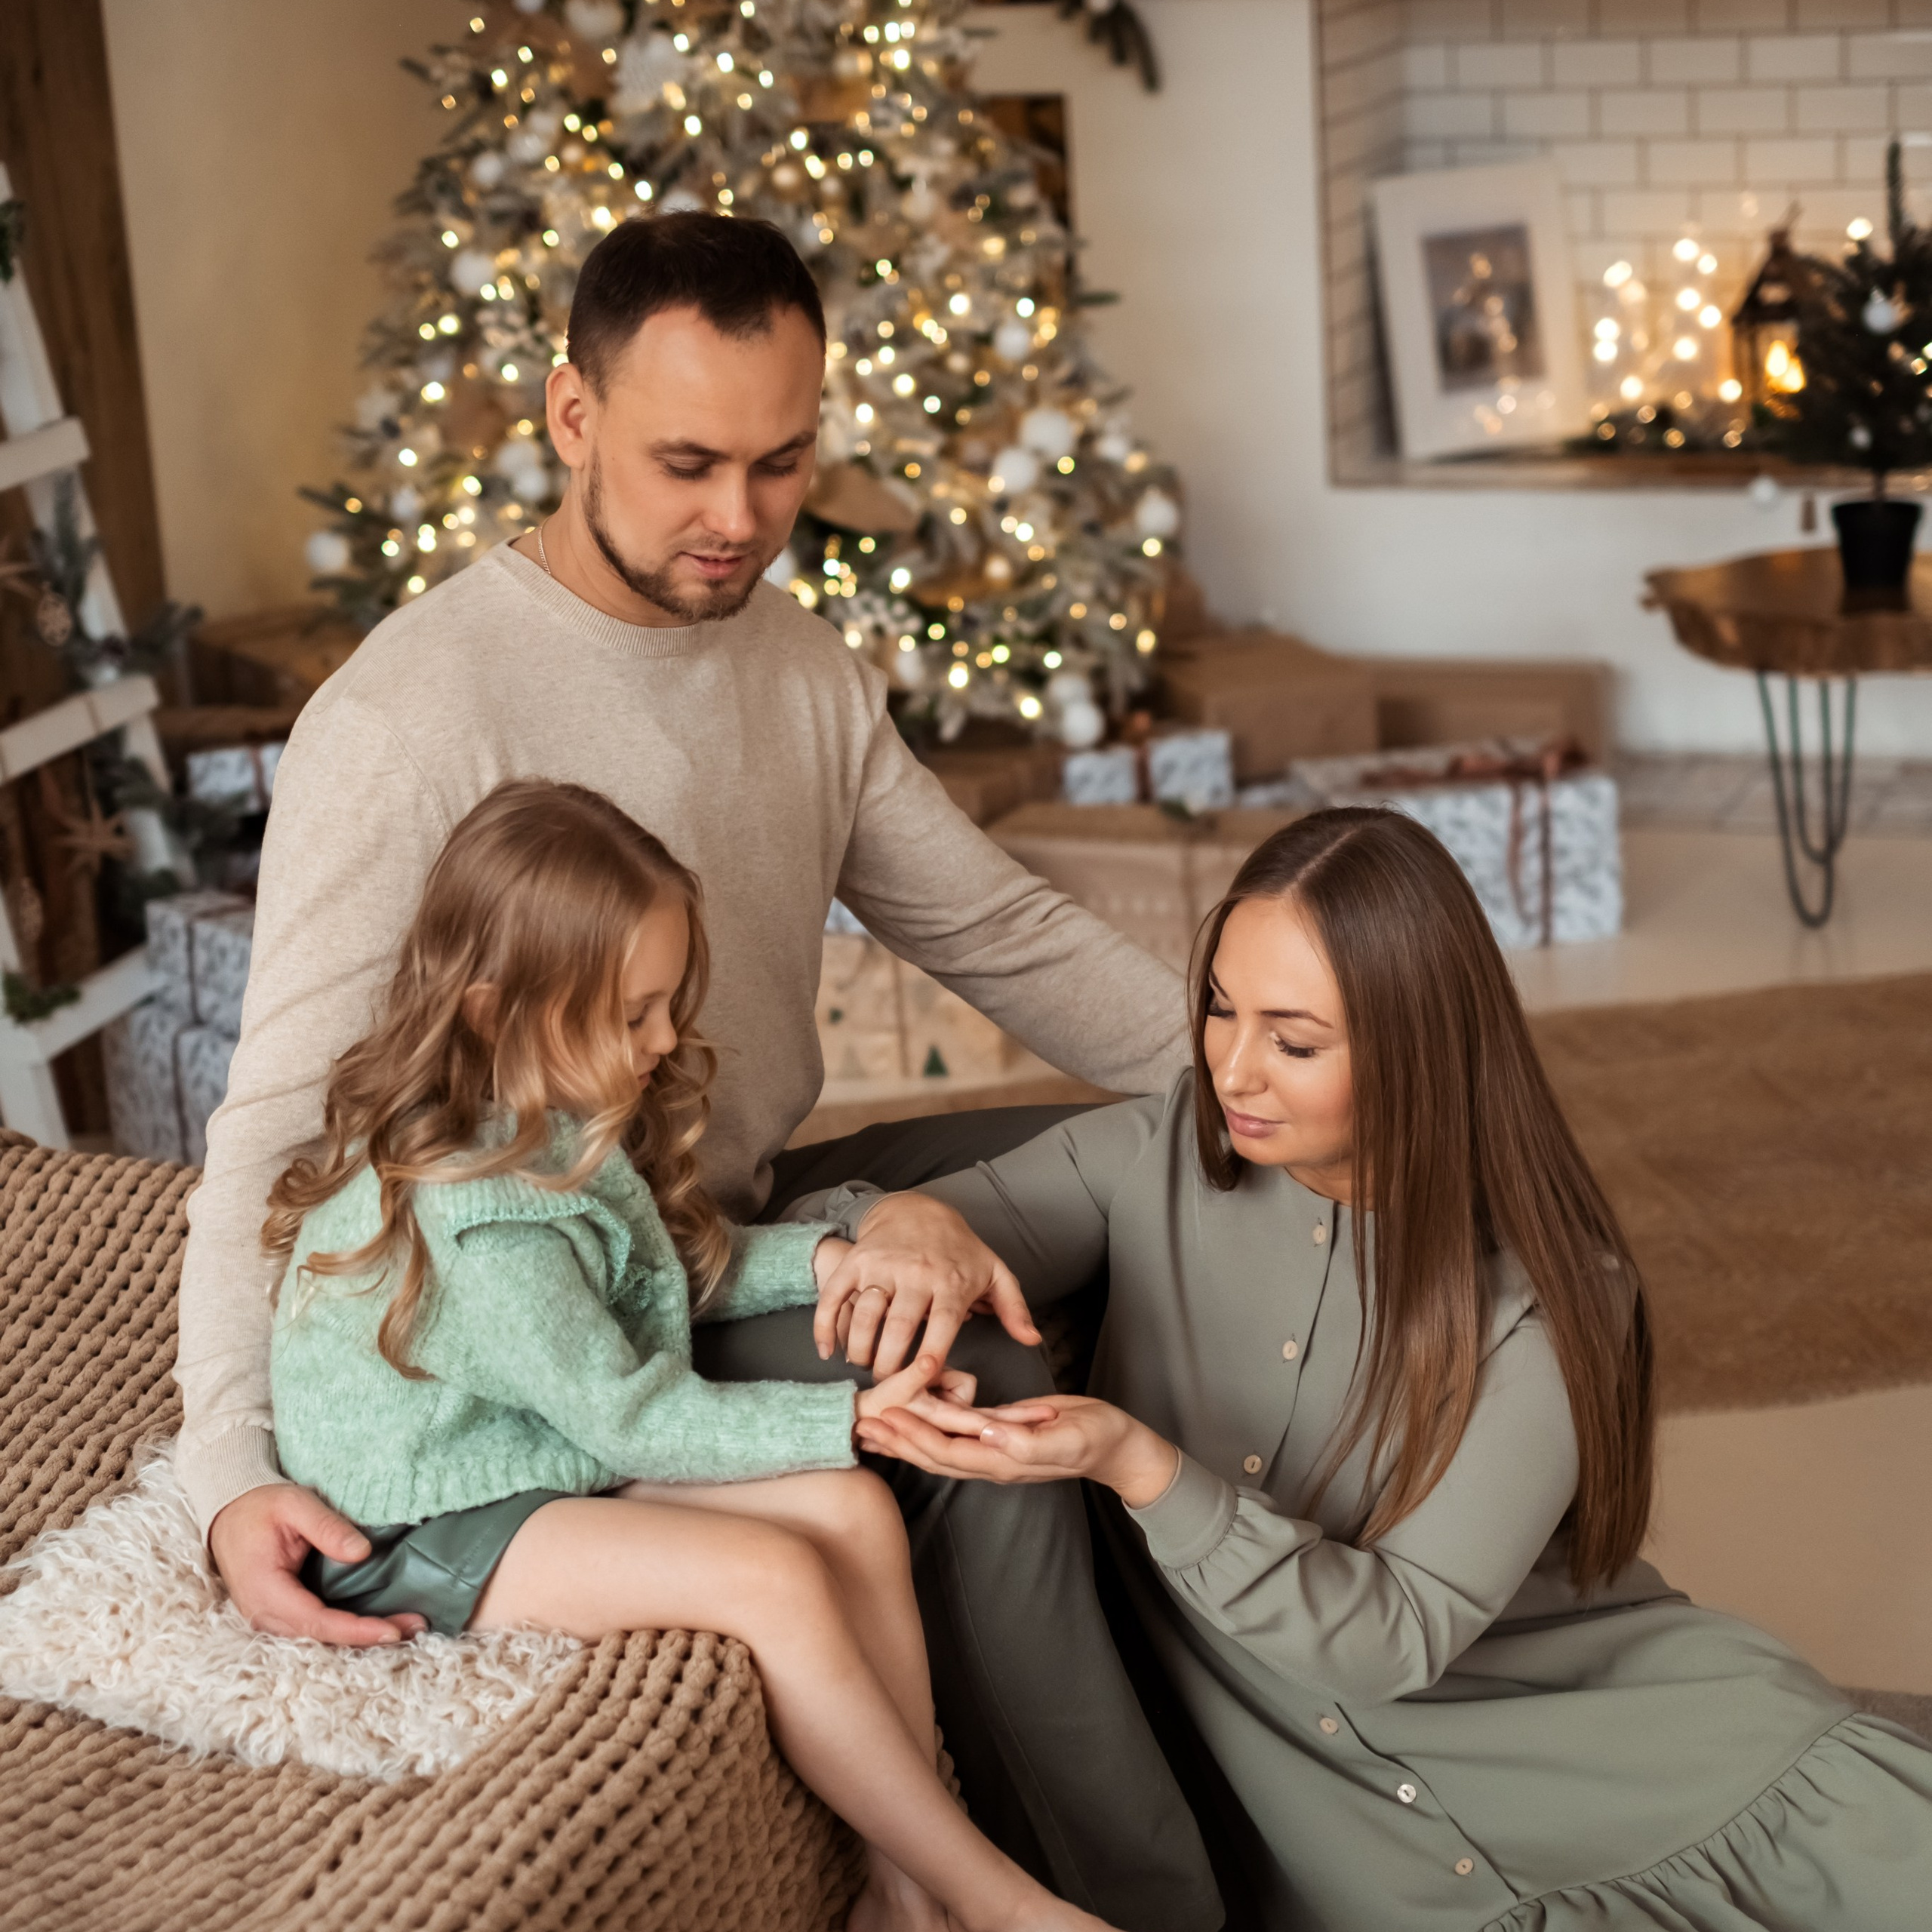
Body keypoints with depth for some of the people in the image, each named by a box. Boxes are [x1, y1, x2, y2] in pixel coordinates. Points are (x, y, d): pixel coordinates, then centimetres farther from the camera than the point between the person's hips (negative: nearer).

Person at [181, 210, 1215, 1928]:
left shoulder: (800, 659, 5)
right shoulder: (409, 717, -20)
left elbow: (998, 931, 9)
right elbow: (285, 1122, -20)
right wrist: (235, 1470, -30)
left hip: (769, 1204, 8)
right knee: (975, 1390, -30)